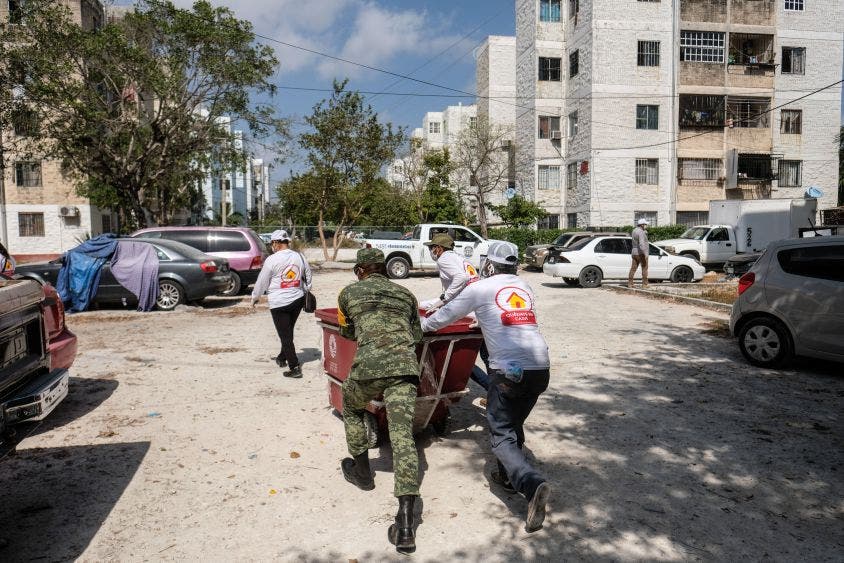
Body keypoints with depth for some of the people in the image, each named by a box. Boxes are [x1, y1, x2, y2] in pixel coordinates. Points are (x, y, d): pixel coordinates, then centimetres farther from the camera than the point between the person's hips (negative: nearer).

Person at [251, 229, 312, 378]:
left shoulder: (272, 260, -12)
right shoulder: (299, 257, 2)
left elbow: (262, 282, -3)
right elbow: (308, 278, 12)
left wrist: (254, 297, 12)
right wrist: (304, 291, 27)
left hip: (279, 303, -6)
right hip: (297, 300, 6)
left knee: (285, 335, -1)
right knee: (288, 332, 22)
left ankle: (294, 367, -4)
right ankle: (282, 358, 38)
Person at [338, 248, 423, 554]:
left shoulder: (349, 293, 20)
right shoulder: (406, 294, 25)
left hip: (369, 364, -1)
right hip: (405, 365, 2)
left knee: (351, 408, 31)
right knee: (402, 436, -6)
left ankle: (361, 470, 40)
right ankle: (405, 524, -14)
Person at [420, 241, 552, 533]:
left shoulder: (479, 289, 4)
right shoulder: (524, 287, 19)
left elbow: (444, 316, 13)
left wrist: (422, 324, 33)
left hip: (510, 369, -6)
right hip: (541, 368, 6)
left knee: (502, 436, -2)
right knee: (515, 424, 24)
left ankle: (533, 484, -22)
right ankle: (508, 475, 34)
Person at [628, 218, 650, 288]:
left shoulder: (634, 231, 10)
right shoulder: (641, 232, -17)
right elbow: (641, 244, -28)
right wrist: (645, 253, -31)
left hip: (634, 253, 8)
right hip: (641, 253, -8)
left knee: (633, 269, 7)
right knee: (644, 269, 1)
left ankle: (630, 283, 5)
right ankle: (644, 284, 3)